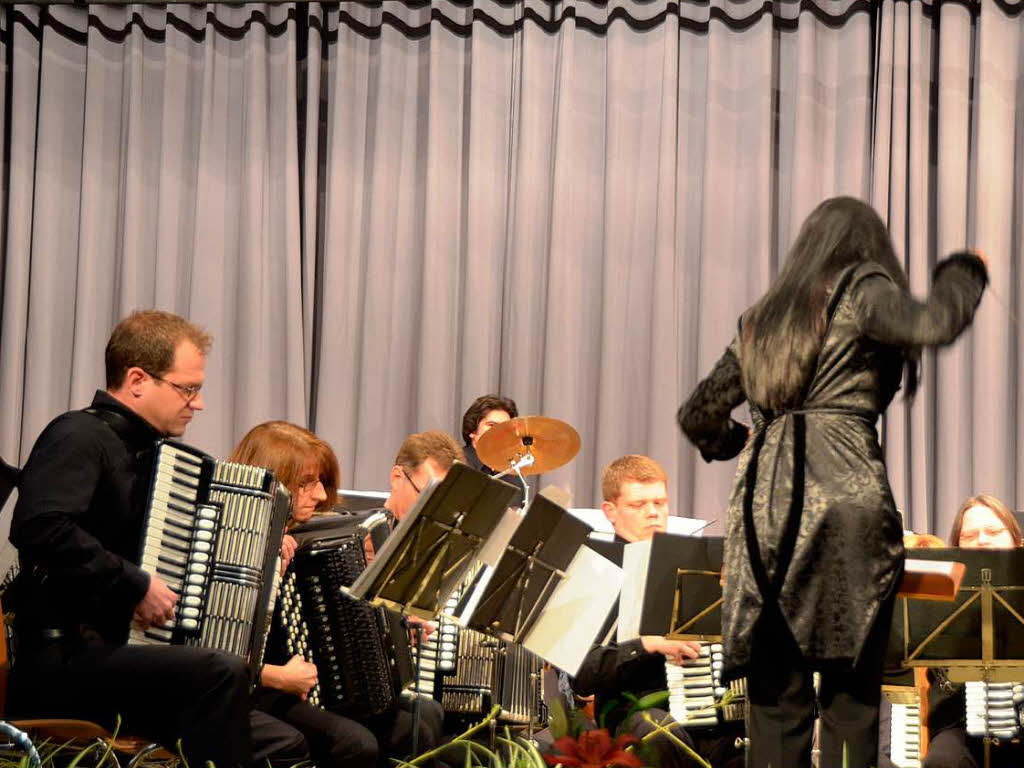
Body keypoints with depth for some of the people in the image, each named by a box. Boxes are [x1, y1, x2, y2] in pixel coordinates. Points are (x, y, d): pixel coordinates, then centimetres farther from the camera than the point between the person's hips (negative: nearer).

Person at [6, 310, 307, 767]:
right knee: (222, 673, -32)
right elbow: (39, 527, -27)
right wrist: (134, 583, -22)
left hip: (114, 654, 10)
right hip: (62, 662, -10)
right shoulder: (79, 436, -8)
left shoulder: (140, 451, 20)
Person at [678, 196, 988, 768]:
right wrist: (963, 274, 8)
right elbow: (932, 325, -12)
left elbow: (698, 417, 27)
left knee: (775, 697, 5)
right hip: (843, 491, -5)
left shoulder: (761, 318, 23)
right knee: (852, 695, -3)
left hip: (762, 505, 5)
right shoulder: (862, 288, 7)